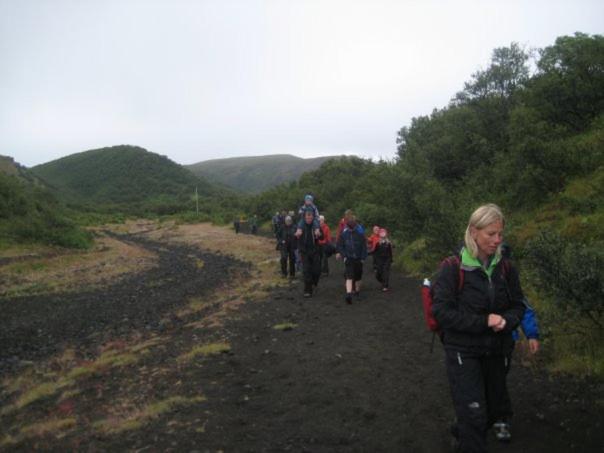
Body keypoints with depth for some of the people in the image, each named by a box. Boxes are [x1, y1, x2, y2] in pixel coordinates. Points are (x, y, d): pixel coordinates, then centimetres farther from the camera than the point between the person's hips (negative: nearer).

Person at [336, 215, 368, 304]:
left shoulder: (360, 233, -7)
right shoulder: (344, 233, -4)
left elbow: (364, 246, -3)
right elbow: (339, 246, 2)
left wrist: (363, 258, -6)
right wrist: (344, 255, -7)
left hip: (358, 259, 1)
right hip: (348, 259, -1)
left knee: (357, 277, 14)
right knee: (349, 276, -13)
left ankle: (357, 291, 34)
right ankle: (349, 294, -21)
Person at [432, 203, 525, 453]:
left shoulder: (506, 268, -2)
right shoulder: (453, 268, -16)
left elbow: (518, 306, 6)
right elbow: (441, 311, -17)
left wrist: (506, 320, -17)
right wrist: (483, 322, -23)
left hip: (497, 352, 5)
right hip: (463, 352, -5)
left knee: (494, 409, 21)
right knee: (474, 415, -5)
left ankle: (461, 432, 49)